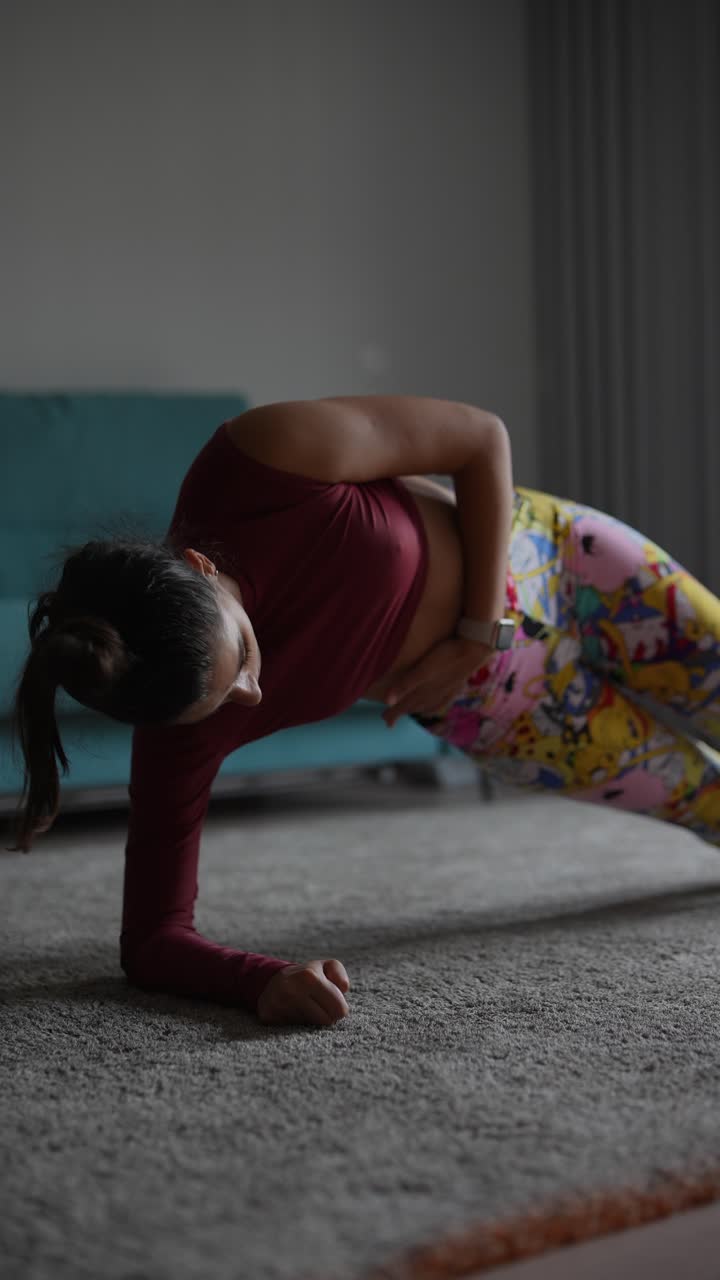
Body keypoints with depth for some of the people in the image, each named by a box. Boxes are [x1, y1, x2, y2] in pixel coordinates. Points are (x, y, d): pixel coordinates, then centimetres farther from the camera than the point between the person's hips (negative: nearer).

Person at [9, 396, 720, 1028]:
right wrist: (263, 980, -49)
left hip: (540, 553, 0)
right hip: (483, 701, 1)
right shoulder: (181, 738, -35)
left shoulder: (268, 456, -40)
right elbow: (151, 938, -28)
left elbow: (483, 437, -25)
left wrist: (476, 636, -26)